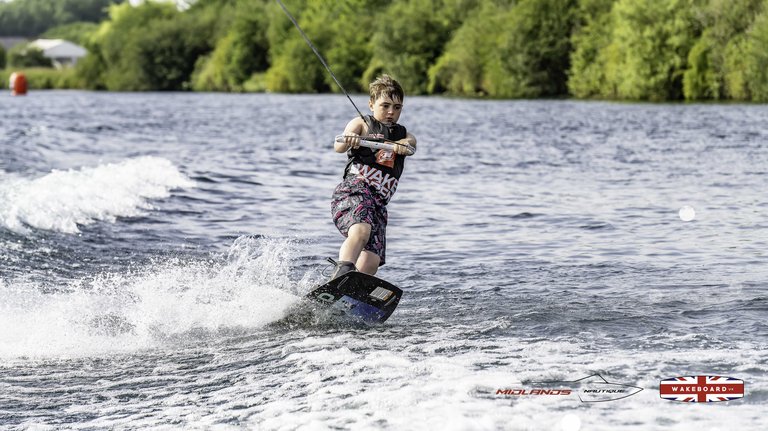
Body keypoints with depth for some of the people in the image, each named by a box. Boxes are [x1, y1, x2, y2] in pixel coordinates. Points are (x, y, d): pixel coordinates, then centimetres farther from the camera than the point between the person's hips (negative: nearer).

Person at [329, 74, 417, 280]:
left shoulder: (403, 134, 26)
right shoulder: (361, 124, 13)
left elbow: (410, 141, 0)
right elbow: (339, 147, -7)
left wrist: (403, 145, -26)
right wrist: (348, 140, -33)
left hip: (378, 203, 5)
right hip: (354, 189, -5)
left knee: (370, 263, -15)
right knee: (361, 230, -36)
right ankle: (342, 275, -52)